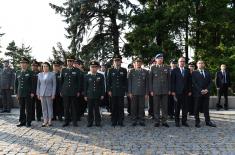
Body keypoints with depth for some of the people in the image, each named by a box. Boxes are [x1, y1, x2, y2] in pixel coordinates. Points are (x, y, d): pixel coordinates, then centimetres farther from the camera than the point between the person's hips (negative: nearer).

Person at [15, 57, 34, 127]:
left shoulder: (30, 73, 0)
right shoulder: (18, 73, 11)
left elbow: (33, 83, -3)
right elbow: (16, 83, 14)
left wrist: (32, 92, -9)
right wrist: (16, 93, 9)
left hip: (28, 94, -4)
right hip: (20, 94, 4)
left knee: (28, 108, 1)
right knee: (21, 108, 9)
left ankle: (28, 122, 10)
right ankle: (22, 121, 18)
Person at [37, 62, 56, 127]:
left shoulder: (52, 74, 0)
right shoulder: (40, 74, 10)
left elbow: (54, 85, -1)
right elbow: (38, 85, 12)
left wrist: (53, 94, -7)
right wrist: (38, 94, 7)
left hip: (49, 93, -3)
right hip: (42, 93, 3)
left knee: (50, 106, 2)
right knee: (44, 107, 5)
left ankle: (49, 121, 11)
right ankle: (45, 120, 12)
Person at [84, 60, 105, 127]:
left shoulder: (101, 76, 3)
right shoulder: (87, 76, 5)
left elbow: (102, 86, 3)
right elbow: (85, 86, 6)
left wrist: (102, 95, -1)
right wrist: (85, 95, 3)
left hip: (98, 96, -1)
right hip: (89, 96, 1)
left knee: (97, 109, 5)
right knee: (90, 109, 6)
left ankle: (97, 122, 15)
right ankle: (90, 122, 16)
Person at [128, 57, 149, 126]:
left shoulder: (145, 72, 8)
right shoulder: (131, 72, 6)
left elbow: (147, 83, 7)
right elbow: (129, 83, 5)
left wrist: (147, 93, 2)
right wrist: (130, 92, -1)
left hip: (142, 93, 0)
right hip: (134, 93, 0)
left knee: (141, 107, 3)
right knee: (134, 107, 2)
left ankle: (141, 120, 13)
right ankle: (134, 120, 13)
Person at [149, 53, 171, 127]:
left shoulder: (166, 68, 10)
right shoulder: (153, 68, 5)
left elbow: (169, 79, 10)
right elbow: (150, 80, 3)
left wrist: (169, 90, 4)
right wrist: (151, 90, -2)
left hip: (165, 91, 2)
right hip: (156, 90, -1)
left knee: (164, 106, 4)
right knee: (156, 106, 1)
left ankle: (164, 121, 13)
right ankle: (157, 121, 10)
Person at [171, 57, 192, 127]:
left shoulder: (187, 70, 11)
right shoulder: (174, 70, 2)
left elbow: (190, 81, 10)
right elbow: (173, 81, -2)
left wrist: (190, 91, 4)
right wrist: (173, 91, -8)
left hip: (185, 92, 3)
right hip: (177, 92, -3)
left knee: (185, 107, 5)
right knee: (177, 107, 3)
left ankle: (184, 121, 14)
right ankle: (177, 121, 13)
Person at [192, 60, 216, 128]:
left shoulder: (207, 73, 15)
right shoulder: (194, 73, 2)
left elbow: (210, 82, 10)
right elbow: (194, 83, -7)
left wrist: (207, 89, -7)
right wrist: (200, 90, -15)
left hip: (206, 93, 4)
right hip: (197, 93, -4)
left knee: (206, 108, 8)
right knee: (197, 108, 1)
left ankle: (208, 121, 15)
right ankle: (197, 122, 8)